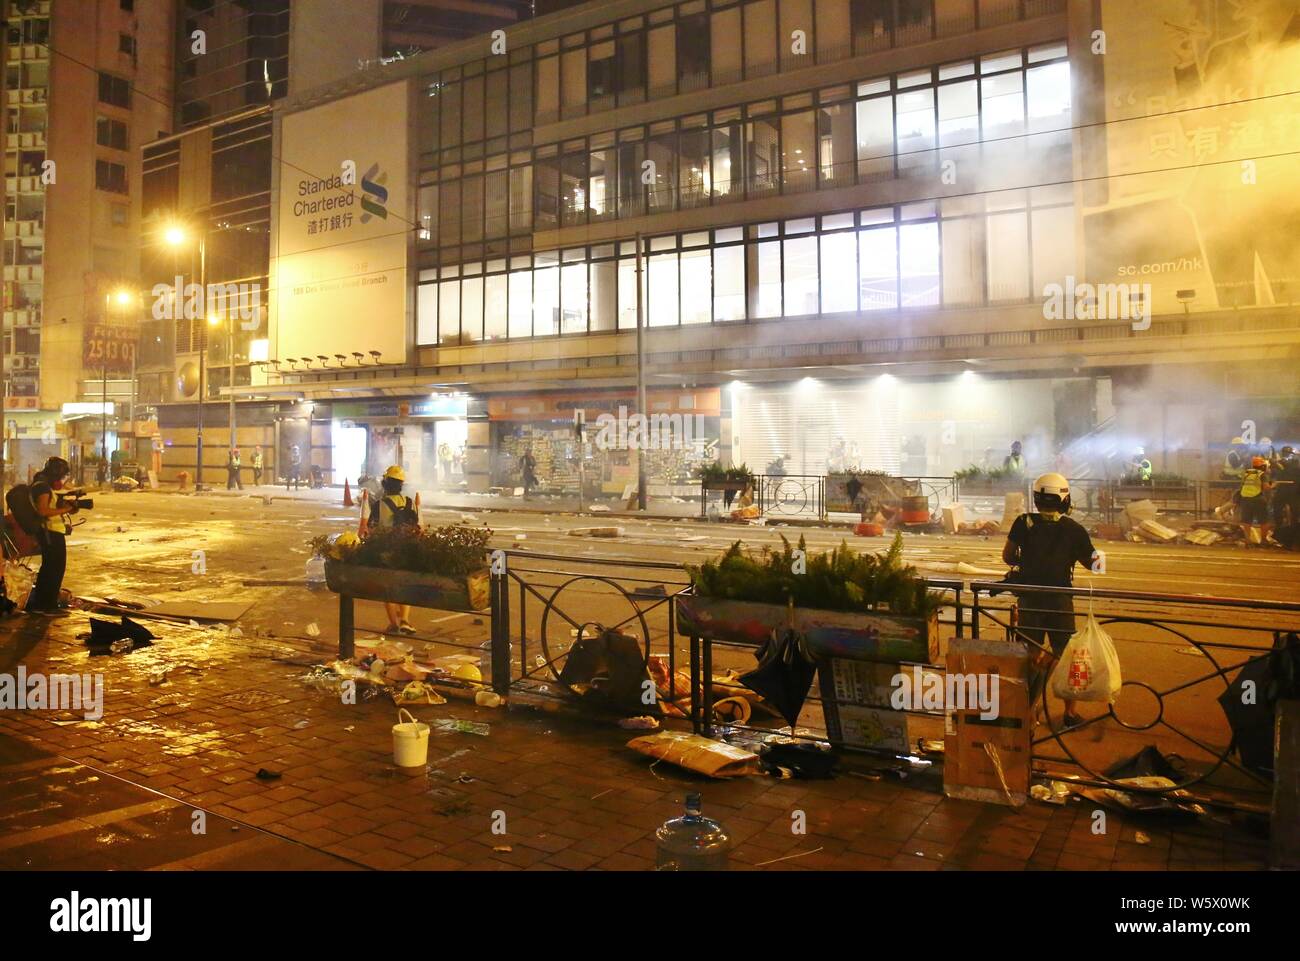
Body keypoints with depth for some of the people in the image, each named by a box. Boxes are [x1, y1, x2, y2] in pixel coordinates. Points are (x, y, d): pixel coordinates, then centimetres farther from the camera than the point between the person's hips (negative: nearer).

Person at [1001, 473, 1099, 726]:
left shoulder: (1024, 523, -6)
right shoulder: (1073, 528, -5)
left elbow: (1008, 557, -5)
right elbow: (1091, 562, 1)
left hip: (1029, 599, 0)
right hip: (1060, 600, 0)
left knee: (1028, 656, 11)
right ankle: (1070, 710, 19)